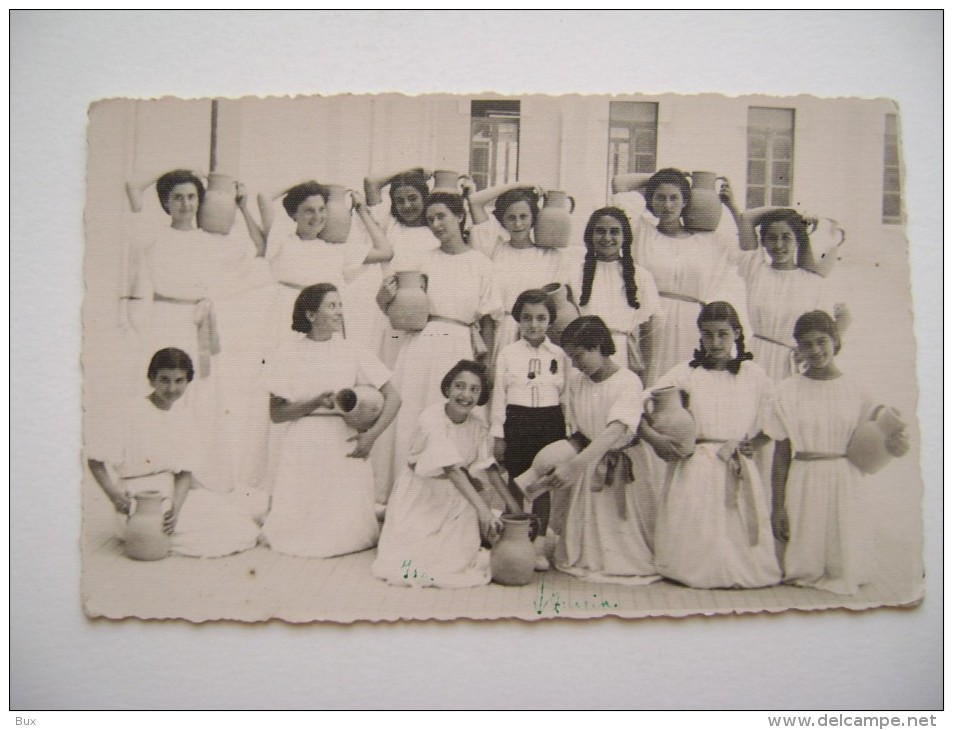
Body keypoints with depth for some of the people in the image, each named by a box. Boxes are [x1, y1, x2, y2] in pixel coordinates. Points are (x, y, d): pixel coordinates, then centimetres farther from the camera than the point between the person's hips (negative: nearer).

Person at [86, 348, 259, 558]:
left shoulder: (182, 419, 3)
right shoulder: (133, 415, -13)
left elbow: (184, 473, 0)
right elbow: (95, 459, -13)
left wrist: (175, 508, -17)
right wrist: (116, 497, -24)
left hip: (175, 494, 7)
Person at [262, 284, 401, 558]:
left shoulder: (352, 354, 5)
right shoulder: (289, 357, 2)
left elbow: (393, 398, 2)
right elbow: (276, 413, -1)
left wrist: (371, 434, -10)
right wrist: (316, 403, -14)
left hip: (344, 448, 1)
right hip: (301, 451, 0)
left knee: (348, 534, -3)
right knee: (295, 533, 1)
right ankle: (274, 508, 27)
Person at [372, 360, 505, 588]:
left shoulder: (478, 424, -6)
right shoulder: (432, 418, -25)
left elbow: (489, 468, -2)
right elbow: (452, 469, -32)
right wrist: (483, 509, -39)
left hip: (456, 498, 4)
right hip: (421, 497, -4)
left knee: (456, 559, -7)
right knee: (412, 565, -9)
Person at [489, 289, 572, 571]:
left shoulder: (560, 355, 4)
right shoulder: (507, 353, 2)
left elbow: (567, 396, 7)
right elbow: (499, 394, 2)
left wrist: (570, 433, 3)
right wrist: (498, 435, -1)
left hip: (550, 423, 1)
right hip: (517, 423, -1)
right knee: (516, 484, 7)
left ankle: (539, 544, 18)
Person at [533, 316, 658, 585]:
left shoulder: (628, 381, -19)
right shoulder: (576, 380, 0)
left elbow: (615, 431, -32)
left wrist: (575, 464, -43)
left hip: (621, 469, -5)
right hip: (587, 465, 5)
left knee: (622, 538, 3)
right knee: (586, 534, 11)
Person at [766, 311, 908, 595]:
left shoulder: (855, 389, 3)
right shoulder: (788, 391, -2)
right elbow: (781, 454, 1)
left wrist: (893, 445, -13)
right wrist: (778, 507, -1)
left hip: (847, 483, 1)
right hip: (804, 484, -1)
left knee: (846, 568, 4)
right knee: (804, 570, 3)